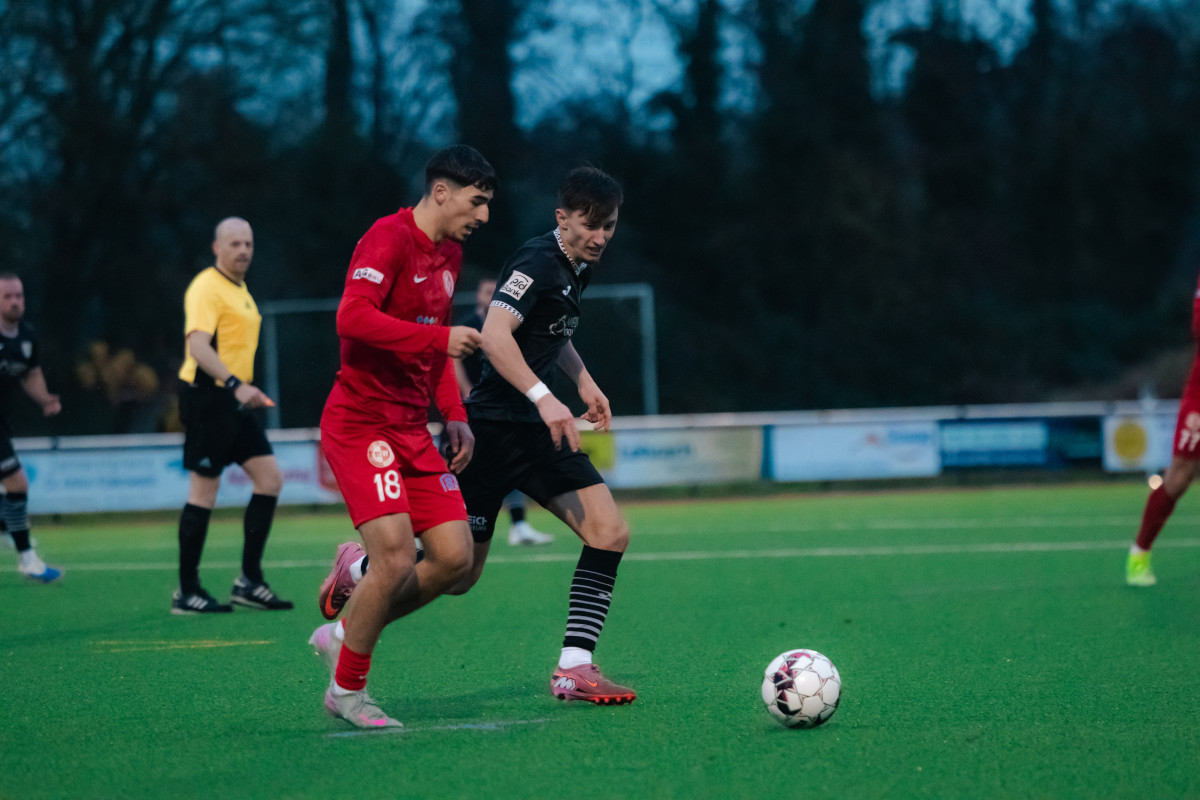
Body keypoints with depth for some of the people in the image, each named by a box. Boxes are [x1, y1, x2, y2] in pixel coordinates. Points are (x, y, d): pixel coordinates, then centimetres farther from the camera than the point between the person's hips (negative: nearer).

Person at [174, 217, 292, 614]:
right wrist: (235, 384, -37)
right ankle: (186, 591, 1)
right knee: (204, 490, -6)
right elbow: (198, 346, -26)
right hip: (207, 398, -9)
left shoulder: (240, 291, 18)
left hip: (234, 401, 9)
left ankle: (249, 580, 7)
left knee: (270, 478, 3)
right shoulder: (207, 288, -13)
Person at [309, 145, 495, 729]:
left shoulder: (449, 254, 16)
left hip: (412, 430, 9)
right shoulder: (389, 237, -13)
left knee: (455, 558, 0)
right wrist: (440, 338, -25)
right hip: (361, 423, -9)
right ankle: (346, 690, 2)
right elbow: (353, 317, -26)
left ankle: (344, 633, 18)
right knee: (397, 560, -17)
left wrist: (454, 415, 16)